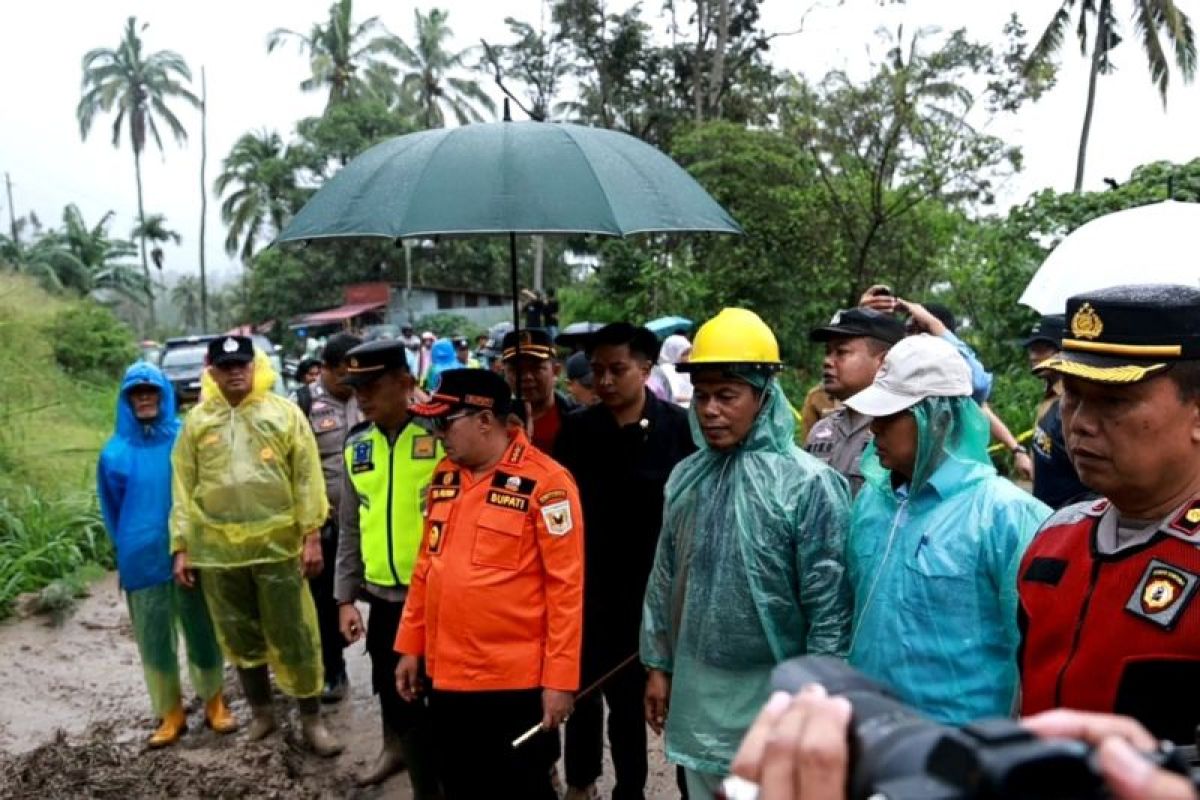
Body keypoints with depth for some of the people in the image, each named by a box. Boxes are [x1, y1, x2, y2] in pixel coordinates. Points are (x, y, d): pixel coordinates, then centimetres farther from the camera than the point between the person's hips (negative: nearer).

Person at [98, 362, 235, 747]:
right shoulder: (115, 452, 0)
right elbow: (112, 510, 12)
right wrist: (128, 550, 16)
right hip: (142, 562, 2)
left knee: (202, 633, 10)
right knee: (155, 642, 10)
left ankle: (214, 704, 27)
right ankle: (171, 714, 25)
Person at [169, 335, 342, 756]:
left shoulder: (284, 412, -1)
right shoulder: (197, 421, 5)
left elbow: (306, 477, -4)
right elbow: (183, 488, 6)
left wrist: (312, 535, -8)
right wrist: (181, 546, 3)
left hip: (277, 544, -2)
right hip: (218, 549, 2)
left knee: (294, 637, 5)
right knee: (241, 638, 15)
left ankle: (312, 719, 18)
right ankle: (261, 712, 32)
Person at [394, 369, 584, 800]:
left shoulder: (545, 482, -15)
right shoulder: (444, 475, 6)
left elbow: (566, 586, -15)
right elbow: (426, 565, 14)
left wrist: (560, 678, -15)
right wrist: (410, 645, 14)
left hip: (516, 681, -6)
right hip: (447, 675, 7)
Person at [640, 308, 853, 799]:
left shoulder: (807, 482, -15)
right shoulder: (685, 477, 2)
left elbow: (829, 602, -13)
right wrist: (658, 664, 11)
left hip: (774, 691, -5)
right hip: (696, 688, 5)